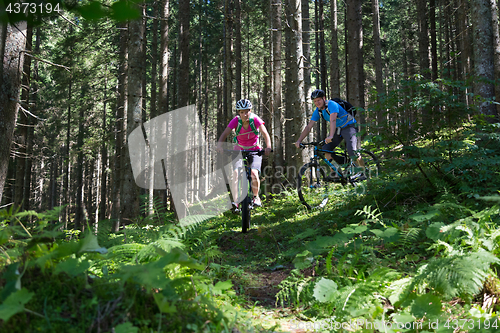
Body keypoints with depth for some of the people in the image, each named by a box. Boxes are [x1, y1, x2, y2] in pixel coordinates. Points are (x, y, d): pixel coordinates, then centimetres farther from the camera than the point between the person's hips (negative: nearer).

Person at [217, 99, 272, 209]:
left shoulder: (255, 119, -19)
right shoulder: (236, 121, -17)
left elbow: (265, 133, -27)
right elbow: (225, 134, -25)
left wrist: (268, 147, -45)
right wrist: (220, 145, -45)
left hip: (254, 150, -1)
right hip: (239, 150, 1)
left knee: (254, 173, -20)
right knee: (235, 173, -21)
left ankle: (256, 197, 5)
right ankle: (236, 200, -15)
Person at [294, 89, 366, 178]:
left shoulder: (331, 105, -25)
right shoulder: (317, 111, -4)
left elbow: (333, 120, -41)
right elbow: (308, 127, -5)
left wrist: (330, 136, -56)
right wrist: (299, 141, -16)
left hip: (349, 127, -7)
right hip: (337, 129, 7)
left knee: (351, 151, -24)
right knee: (326, 149, -10)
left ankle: (363, 173, -5)